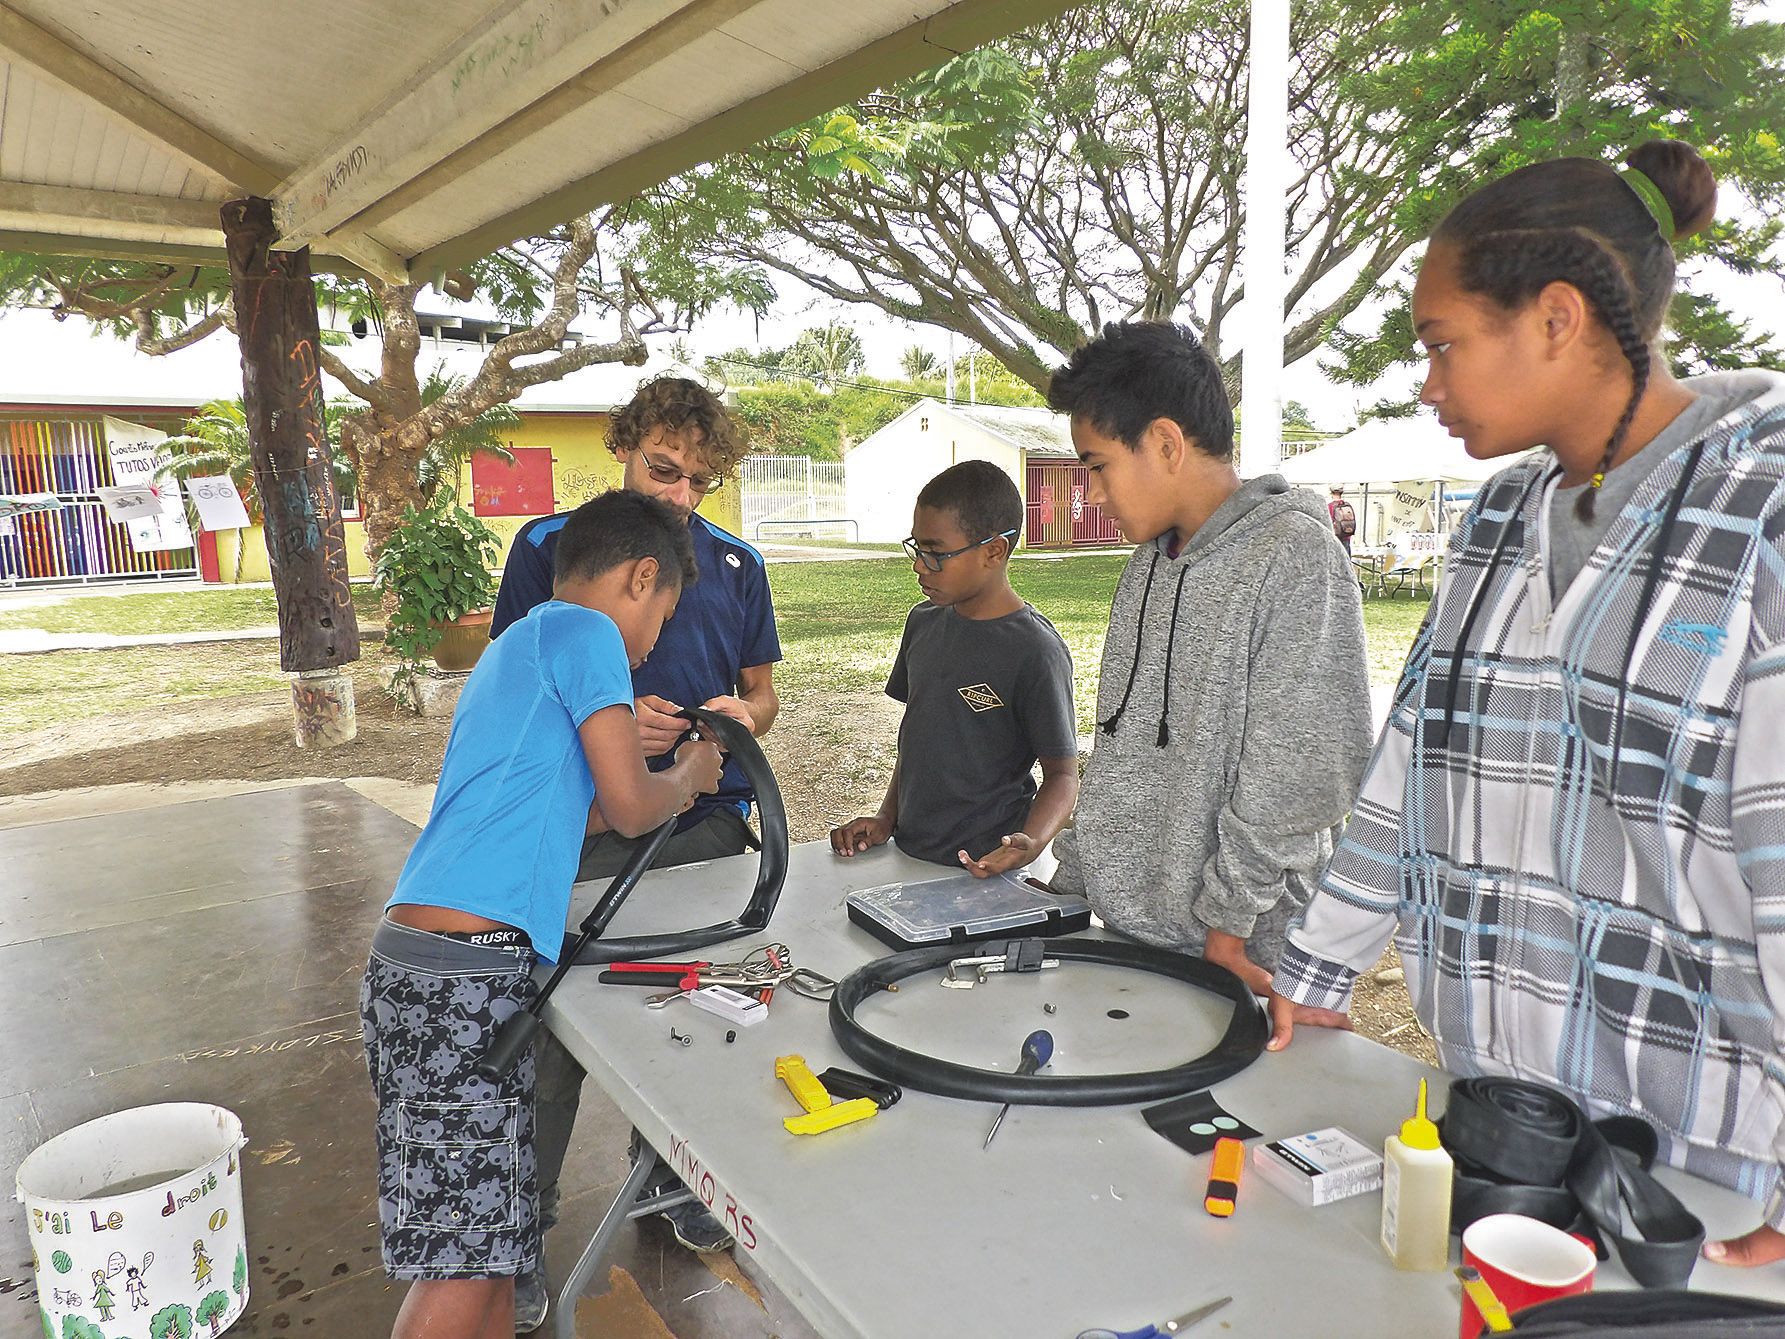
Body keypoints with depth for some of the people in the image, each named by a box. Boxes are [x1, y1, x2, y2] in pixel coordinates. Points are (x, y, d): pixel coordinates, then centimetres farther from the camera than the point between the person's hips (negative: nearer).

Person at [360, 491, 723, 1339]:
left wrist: (660, 785, 31)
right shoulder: (585, 632, -5)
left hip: (414, 963, 10)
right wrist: (688, 776, 14)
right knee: (464, 1265, -2)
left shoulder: (516, 646, 23)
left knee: (488, 1235, 16)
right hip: (466, 973, -10)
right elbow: (631, 806, -7)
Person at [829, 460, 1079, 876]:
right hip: (908, 855, 5)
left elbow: (1062, 772, -7)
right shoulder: (923, 622, 8)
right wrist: (886, 818, 8)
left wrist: (1031, 843, -25)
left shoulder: (1035, 652, -13)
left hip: (983, 872, -5)